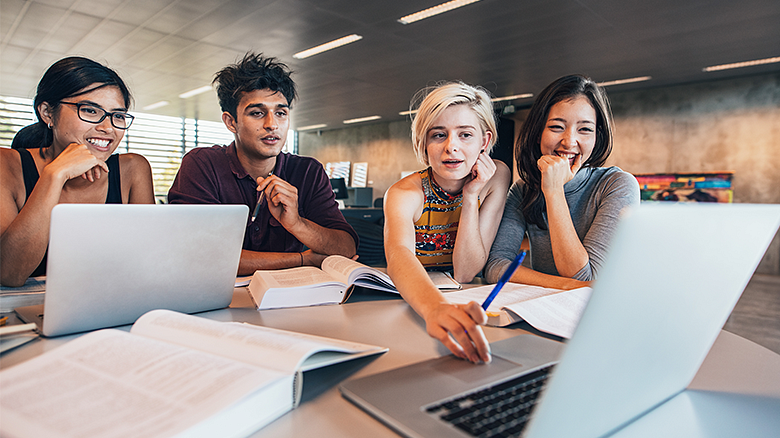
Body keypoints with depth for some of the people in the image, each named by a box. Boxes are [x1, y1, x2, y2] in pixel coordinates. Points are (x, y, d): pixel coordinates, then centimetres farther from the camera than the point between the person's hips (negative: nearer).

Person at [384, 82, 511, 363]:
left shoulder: (495, 178, -10)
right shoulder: (403, 194, -18)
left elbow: (465, 273, -13)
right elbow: (399, 257, -40)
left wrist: (471, 197, -23)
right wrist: (436, 307, -60)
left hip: (462, 302, 1)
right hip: (411, 304, -1)